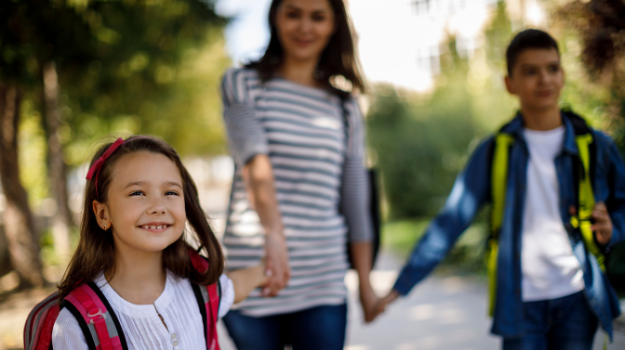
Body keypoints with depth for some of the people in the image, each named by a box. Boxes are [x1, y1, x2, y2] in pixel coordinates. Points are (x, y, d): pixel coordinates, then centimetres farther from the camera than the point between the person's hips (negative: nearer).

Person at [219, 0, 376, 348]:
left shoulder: (345, 107, 12)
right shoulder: (242, 84, 2)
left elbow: (355, 202, 13)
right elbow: (254, 160, -17)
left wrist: (365, 283, 12)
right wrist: (273, 234, -33)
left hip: (323, 284, 2)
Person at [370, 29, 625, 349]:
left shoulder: (595, 146, 3)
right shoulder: (494, 152, 1)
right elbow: (450, 221, 0)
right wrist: (401, 284, -4)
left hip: (577, 300, 1)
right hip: (521, 303, -1)